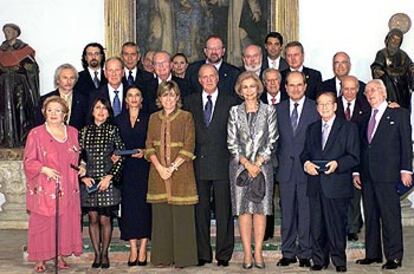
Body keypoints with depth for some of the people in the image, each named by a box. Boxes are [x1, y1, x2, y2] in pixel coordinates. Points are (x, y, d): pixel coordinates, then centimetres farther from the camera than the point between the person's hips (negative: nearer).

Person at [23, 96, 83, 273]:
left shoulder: (73, 133, 10)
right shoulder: (36, 134, -2)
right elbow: (28, 161, -3)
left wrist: (81, 167, 4)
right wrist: (44, 169, -18)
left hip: (68, 188, 4)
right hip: (44, 188, -3)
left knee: (66, 222, 5)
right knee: (42, 223, -1)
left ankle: (62, 256, 17)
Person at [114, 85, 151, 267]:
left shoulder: (148, 119, 6)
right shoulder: (119, 120, 11)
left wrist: (145, 152, -13)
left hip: (144, 168, -1)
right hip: (126, 169, 1)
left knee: (144, 206, -2)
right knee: (129, 206, 0)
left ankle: (142, 249, 4)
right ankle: (133, 249, 6)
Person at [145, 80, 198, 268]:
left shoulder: (186, 117, 1)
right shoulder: (154, 118, 12)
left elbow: (188, 147, -6)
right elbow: (149, 145, 7)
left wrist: (172, 167, -13)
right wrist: (159, 167, -7)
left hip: (181, 173, -3)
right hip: (158, 172, 3)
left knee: (181, 215, -2)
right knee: (160, 215, 5)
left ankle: (182, 258, 7)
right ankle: (162, 257, 13)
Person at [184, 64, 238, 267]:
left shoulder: (230, 102, 4)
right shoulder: (190, 102, 10)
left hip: (222, 164, -2)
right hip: (198, 164, 2)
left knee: (223, 211, 2)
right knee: (200, 211, 6)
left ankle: (223, 254, 11)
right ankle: (203, 254, 15)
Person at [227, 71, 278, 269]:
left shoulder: (269, 111, 5)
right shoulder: (235, 112, 6)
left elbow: (272, 141, 1)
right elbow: (231, 143, 2)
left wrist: (258, 163, -8)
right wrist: (247, 164, -8)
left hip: (263, 165, 0)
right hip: (240, 166, 0)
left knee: (260, 209, 1)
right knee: (243, 209, -1)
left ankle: (258, 253, 7)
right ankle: (247, 254, 4)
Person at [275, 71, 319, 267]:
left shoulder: (316, 109, 2)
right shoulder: (278, 109, 10)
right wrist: (279, 160, 3)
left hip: (307, 169, -2)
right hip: (286, 169, 3)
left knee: (306, 212, 1)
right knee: (287, 212, 7)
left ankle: (305, 253, 12)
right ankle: (288, 253, 16)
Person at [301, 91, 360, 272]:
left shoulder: (348, 128, 3)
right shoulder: (312, 128, 18)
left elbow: (354, 157, -3)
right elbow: (305, 152, 17)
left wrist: (337, 164, -20)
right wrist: (306, 163, -5)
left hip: (337, 185, -4)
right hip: (315, 184, 4)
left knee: (336, 224, -1)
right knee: (316, 225, 6)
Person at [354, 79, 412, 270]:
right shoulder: (364, 118, 17)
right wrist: (356, 172, 10)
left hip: (387, 175, -5)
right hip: (367, 175, 5)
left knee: (390, 216, -5)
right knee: (370, 216, 9)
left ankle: (394, 257, 1)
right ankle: (373, 254, 17)